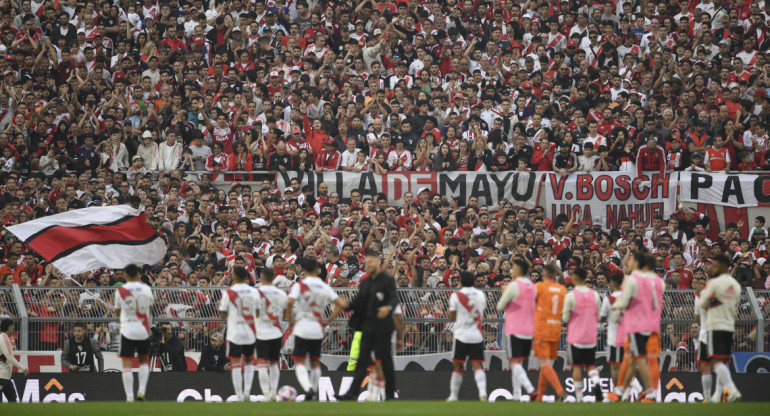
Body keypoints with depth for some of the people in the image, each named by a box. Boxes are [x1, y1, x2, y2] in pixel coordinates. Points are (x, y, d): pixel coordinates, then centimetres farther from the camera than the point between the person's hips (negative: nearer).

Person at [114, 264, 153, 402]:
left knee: (127, 365, -1)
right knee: (144, 360, 20)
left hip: (127, 330, -2)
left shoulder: (121, 290, -6)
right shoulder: (146, 289, 1)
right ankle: (141, 390, 7)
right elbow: (150, 310, 11)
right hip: (143, 331, 2)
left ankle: (129, 397, -7)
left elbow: (117, 311, 7)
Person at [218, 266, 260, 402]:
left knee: (235, 363, 1)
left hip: (235, 333, -3)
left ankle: (239, 396, -3)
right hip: (251, 332, 4)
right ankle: (247, 392, 9)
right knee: (249, 361, 20)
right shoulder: (254, 292, 1)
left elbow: (223, 315, -4)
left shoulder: (228, 293, -9)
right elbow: (258, 312, 9)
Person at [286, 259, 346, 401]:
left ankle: (308, 388, -26)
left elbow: (290, 302, -21)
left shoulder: (300, 284, -5)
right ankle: (314, 393, 19)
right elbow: (341, 304, 0)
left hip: (302, 328, -4)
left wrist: (291, 320, -7)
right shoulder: (325, 287, 6)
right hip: (318, 329, 4)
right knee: (315, 362, 17)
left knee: (299, 362, -4)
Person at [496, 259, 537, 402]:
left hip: (515, 330, -7)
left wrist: (504, 292, 14)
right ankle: (516, 396, 14)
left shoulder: (513, 286, -12)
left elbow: (500, 306, -4)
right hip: (529, 330, 7)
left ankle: (531, 390, -26)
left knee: (514, 362, -8)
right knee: (517, 363, 15)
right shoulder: (533, 287, 9)